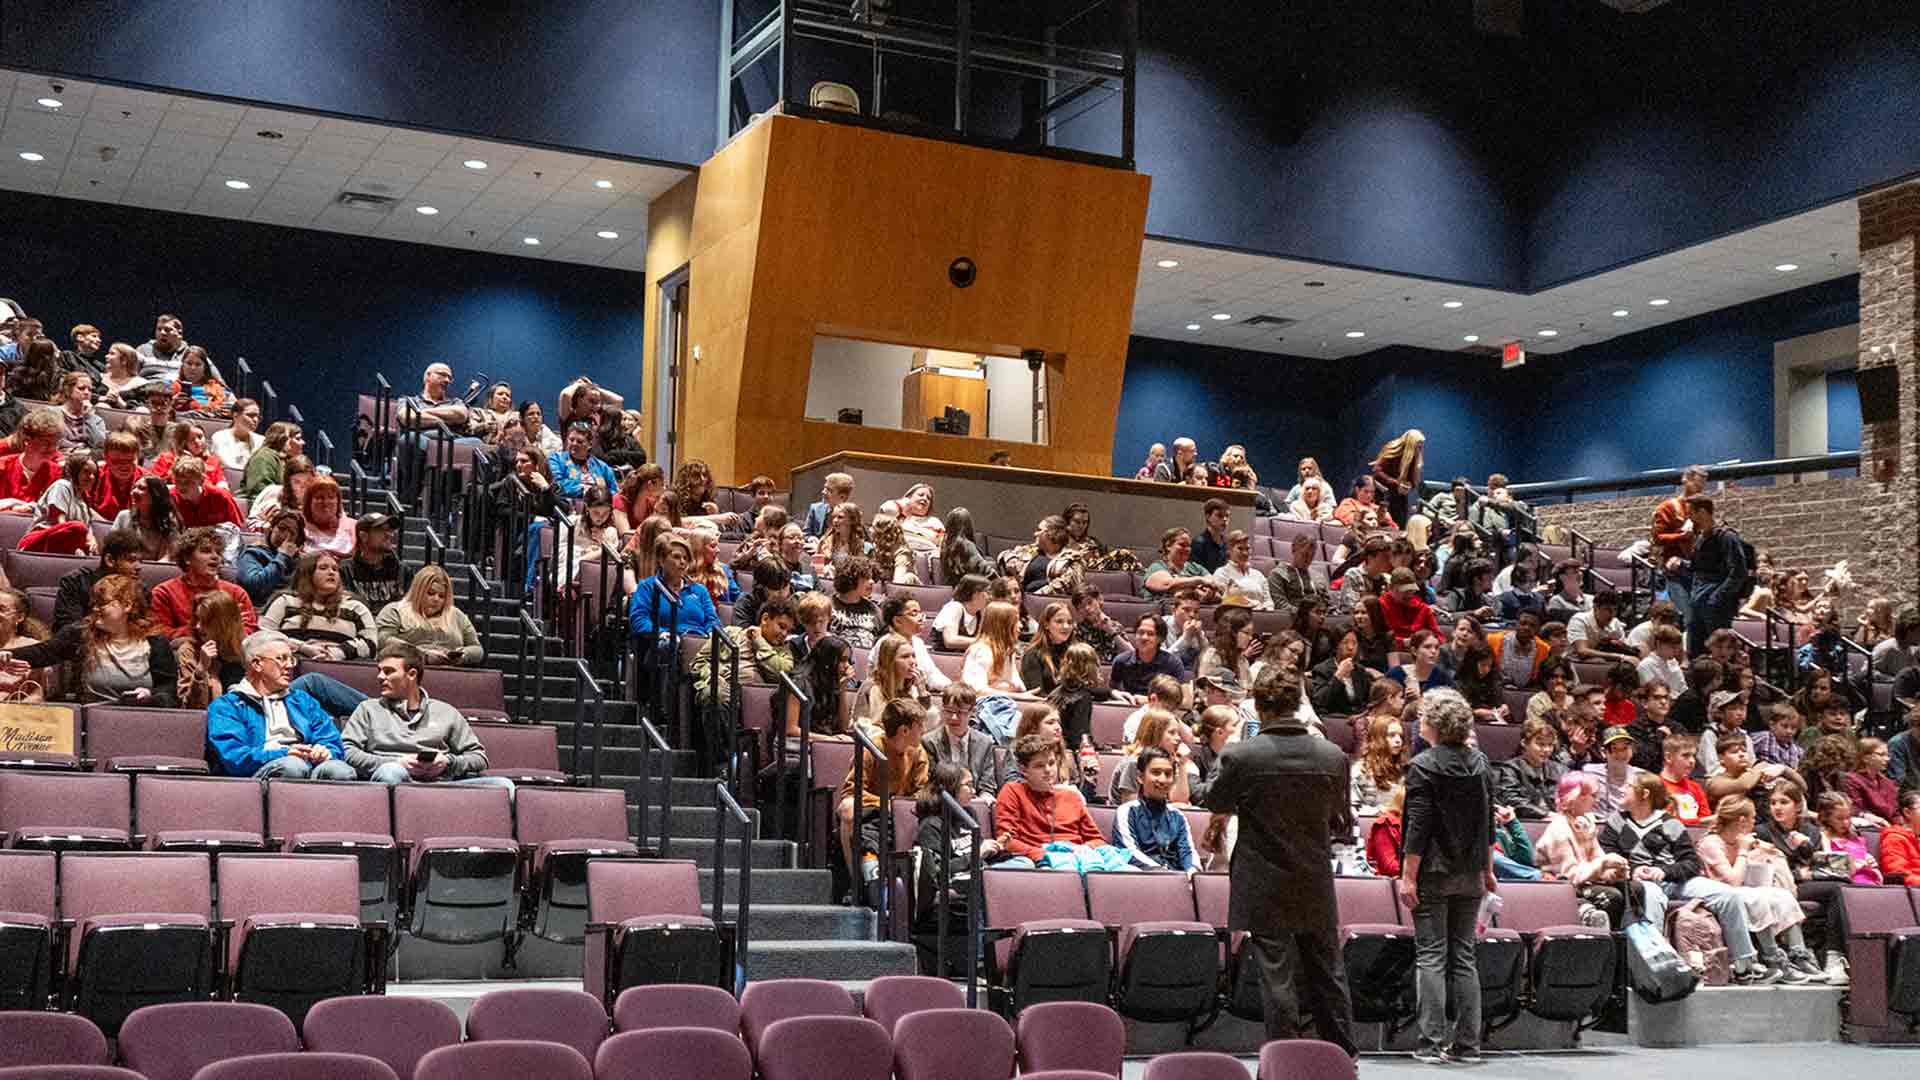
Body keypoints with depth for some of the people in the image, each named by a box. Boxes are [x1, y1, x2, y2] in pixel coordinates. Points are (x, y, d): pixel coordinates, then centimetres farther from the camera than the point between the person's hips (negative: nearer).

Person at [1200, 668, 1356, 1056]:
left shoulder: (1240, 756, -16)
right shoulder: (1333, 756, -6)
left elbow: (1214, 803, 2)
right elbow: (1341, 821, 8)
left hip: (1265, 890, -3)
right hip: (1317, 890, 3)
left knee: (1277, 978, 3)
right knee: (1327, 974, 16)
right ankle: (1345, 1054, 23)